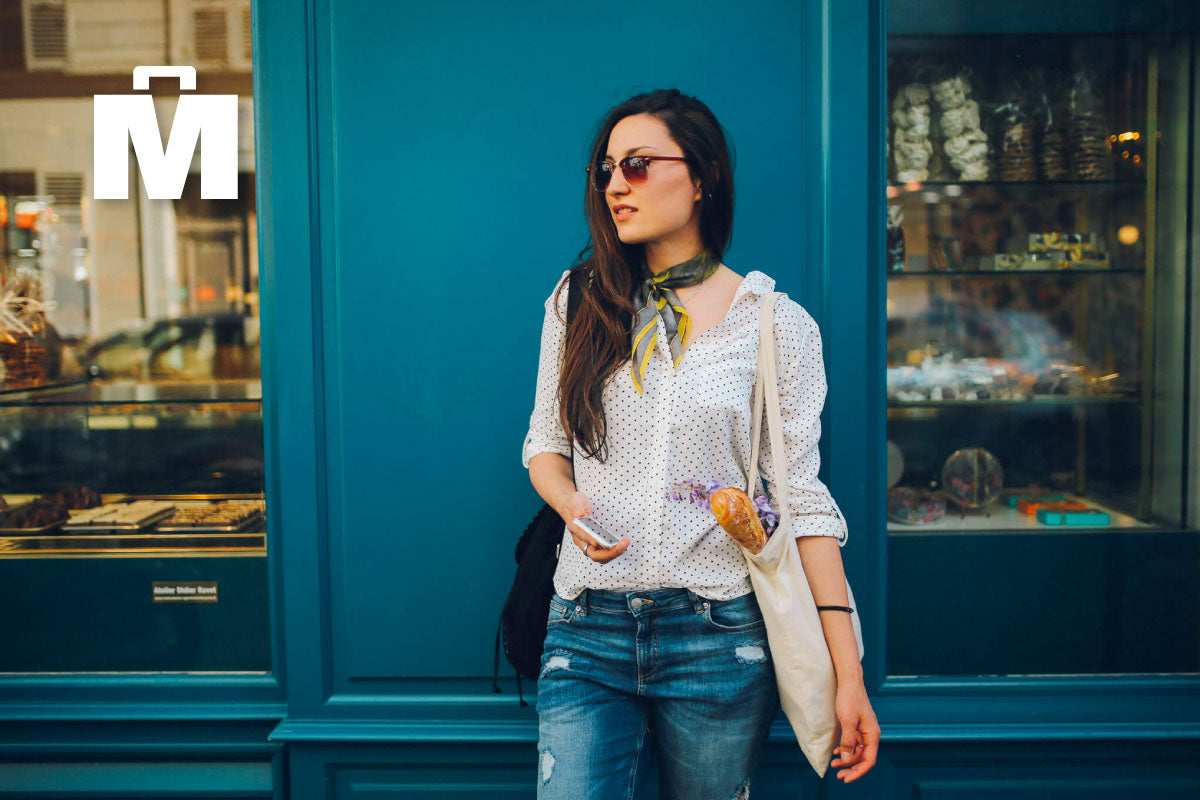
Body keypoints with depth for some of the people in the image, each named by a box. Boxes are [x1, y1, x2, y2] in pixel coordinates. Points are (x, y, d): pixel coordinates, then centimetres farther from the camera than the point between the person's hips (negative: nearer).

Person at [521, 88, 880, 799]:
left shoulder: (777, 325, -1)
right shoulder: (579, 302, 6)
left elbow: (802, 500, -3)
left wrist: (849, 673, -6)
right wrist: (571, 504, -10)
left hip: (720, 640, -1)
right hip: (589, 633, 2)